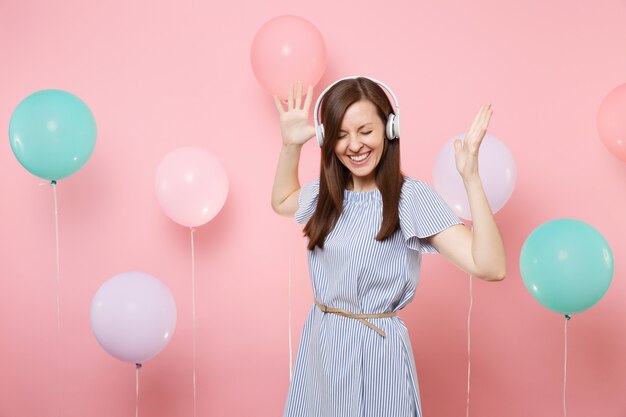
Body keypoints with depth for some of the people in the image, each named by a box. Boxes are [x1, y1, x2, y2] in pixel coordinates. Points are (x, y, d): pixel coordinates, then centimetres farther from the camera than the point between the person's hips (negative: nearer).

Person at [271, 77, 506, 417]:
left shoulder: (411, 197, -17)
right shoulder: (326, 193, 3)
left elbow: (489, 267, -27)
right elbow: (282, 201, 26)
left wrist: (471, 177, -35)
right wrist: (290, 144, 12)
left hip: (376, 350, -6)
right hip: (318, 346, 6)